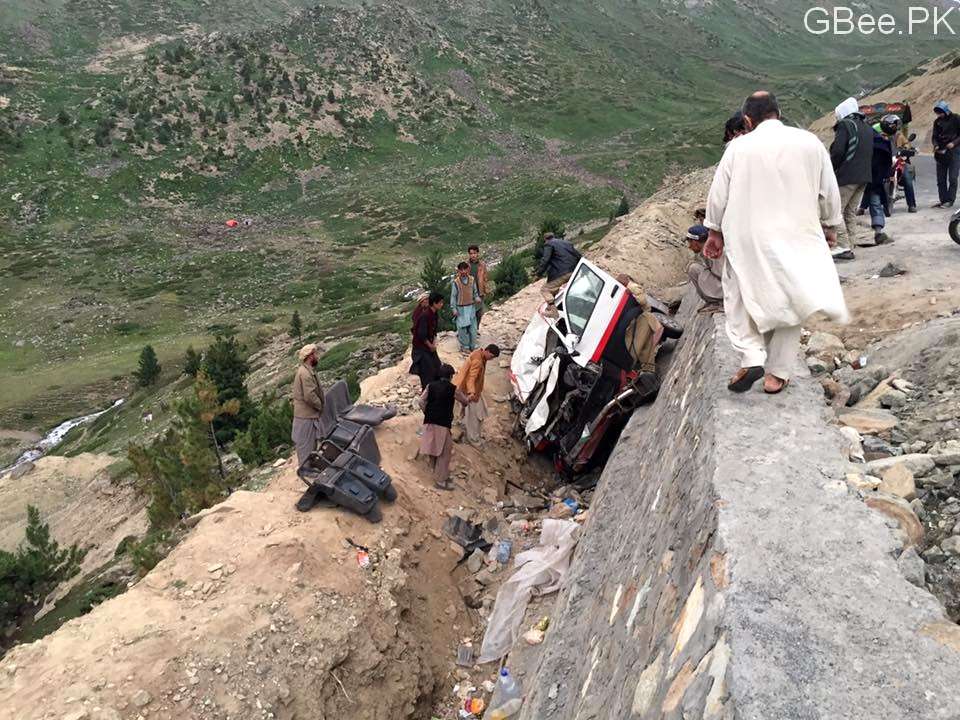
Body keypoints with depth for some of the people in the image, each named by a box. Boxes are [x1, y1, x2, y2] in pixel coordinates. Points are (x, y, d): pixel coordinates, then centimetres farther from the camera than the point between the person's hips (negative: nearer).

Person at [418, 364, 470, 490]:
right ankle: (440, 480, 6)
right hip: (443, 424, -5)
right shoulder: (453, 389, -5)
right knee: (444, 453, 3)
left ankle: (437, 473, 33)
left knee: (433, 449, 17)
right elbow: (465, 401, 10)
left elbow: (421, 401, -2)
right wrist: (469, 398, 34)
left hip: (429, 422, 5)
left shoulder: (430, 386, 4)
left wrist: (427, 413, 12)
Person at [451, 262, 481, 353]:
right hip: (461, 308, -4)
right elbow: (453, 296, -8)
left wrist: (477, 298, -9)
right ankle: (464, 347, 18)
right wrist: (454, 309, -10)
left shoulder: (472, 279, -1)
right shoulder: (455, 282, -13)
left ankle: (473, 346, 22)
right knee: (463, 328, 3)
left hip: (471, 307, 4)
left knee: (473, 327, 8)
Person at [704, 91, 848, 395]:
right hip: (796, 237, 2)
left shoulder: (739, 147, -5)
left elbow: (718, 194, 1)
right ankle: (777, 373, 14)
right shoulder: (810, 142, 0)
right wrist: (830, 225, 21)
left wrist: (715, 231, 15)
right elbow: (829, 191, 6)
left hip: (748, 238, -1)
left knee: (741, 297, 14)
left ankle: (751, 357, -3)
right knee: (788, 302, 11)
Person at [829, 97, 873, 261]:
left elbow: (837, 151, -17)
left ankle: (843, 246, -16)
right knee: (851, 212, 13)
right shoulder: (867, 128, 20)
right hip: (864, 176, 9)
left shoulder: (845, 125, -7)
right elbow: (871, 152, 22)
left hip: (847, 176, -9)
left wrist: (831, 169, -4)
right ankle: (849, 248, 13)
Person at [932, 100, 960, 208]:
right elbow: (935, 136, 10)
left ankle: (950, 200, -6)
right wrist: (936, 145, -9)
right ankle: (943, 200, 10)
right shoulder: (937, 122, 10)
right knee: (941, 179, 5)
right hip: (940, 153, 5)